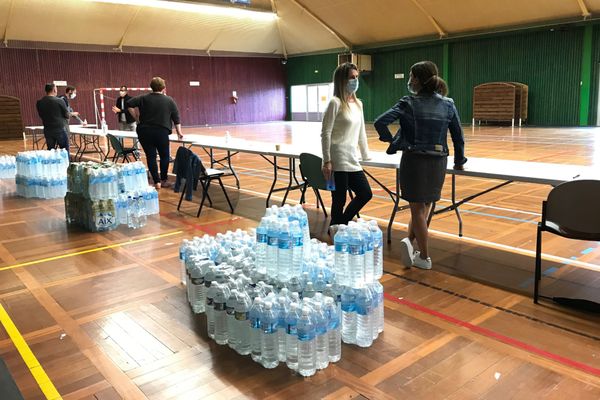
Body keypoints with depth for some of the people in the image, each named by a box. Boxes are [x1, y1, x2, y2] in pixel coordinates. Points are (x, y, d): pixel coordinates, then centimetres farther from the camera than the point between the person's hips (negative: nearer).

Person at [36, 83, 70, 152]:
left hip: (47, 130, 5)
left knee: (50, 151, 12)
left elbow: (41, 115, 11)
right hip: (60, 129, -5)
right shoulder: (59, 101, -12)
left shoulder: (39, 103, 1)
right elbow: (66, 115, -3)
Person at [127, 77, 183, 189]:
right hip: (161, 132, -1)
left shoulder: (144, 98, 5)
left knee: (150, 156, 5)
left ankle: (157, 182, 3)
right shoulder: (169, 100, 4)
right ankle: (164, 180, 18)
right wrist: (179, 132, 17)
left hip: (145, 131, 1)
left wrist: (137, 118, 5)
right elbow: (176, 118, 8)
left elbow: (129, 104, -3)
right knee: (164, 156, 14)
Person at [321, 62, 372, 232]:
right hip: (338, 160, -8)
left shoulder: (358, 104, 13)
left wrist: (366, 156, 20)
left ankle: (339, 227, 24)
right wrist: (327, 161, -16)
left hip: (352, 160, 8)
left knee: (366, 194, 9)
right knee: (339, 199, -2)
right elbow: (325, 133, -12)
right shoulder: (335, 103, -9)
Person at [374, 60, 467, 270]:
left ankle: (424, 257, 10)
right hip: (438, 161, 3)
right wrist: (459, 160, 20)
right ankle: (410, 239, 4)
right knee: (424, 205, 20)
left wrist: (391, 140, -1)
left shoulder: (409, 103, -8)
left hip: (414, 159, -3)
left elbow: (380, 122, -18)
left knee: (418, 208, 8)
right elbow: (458, 135, 8)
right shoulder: (448, 104, 3)